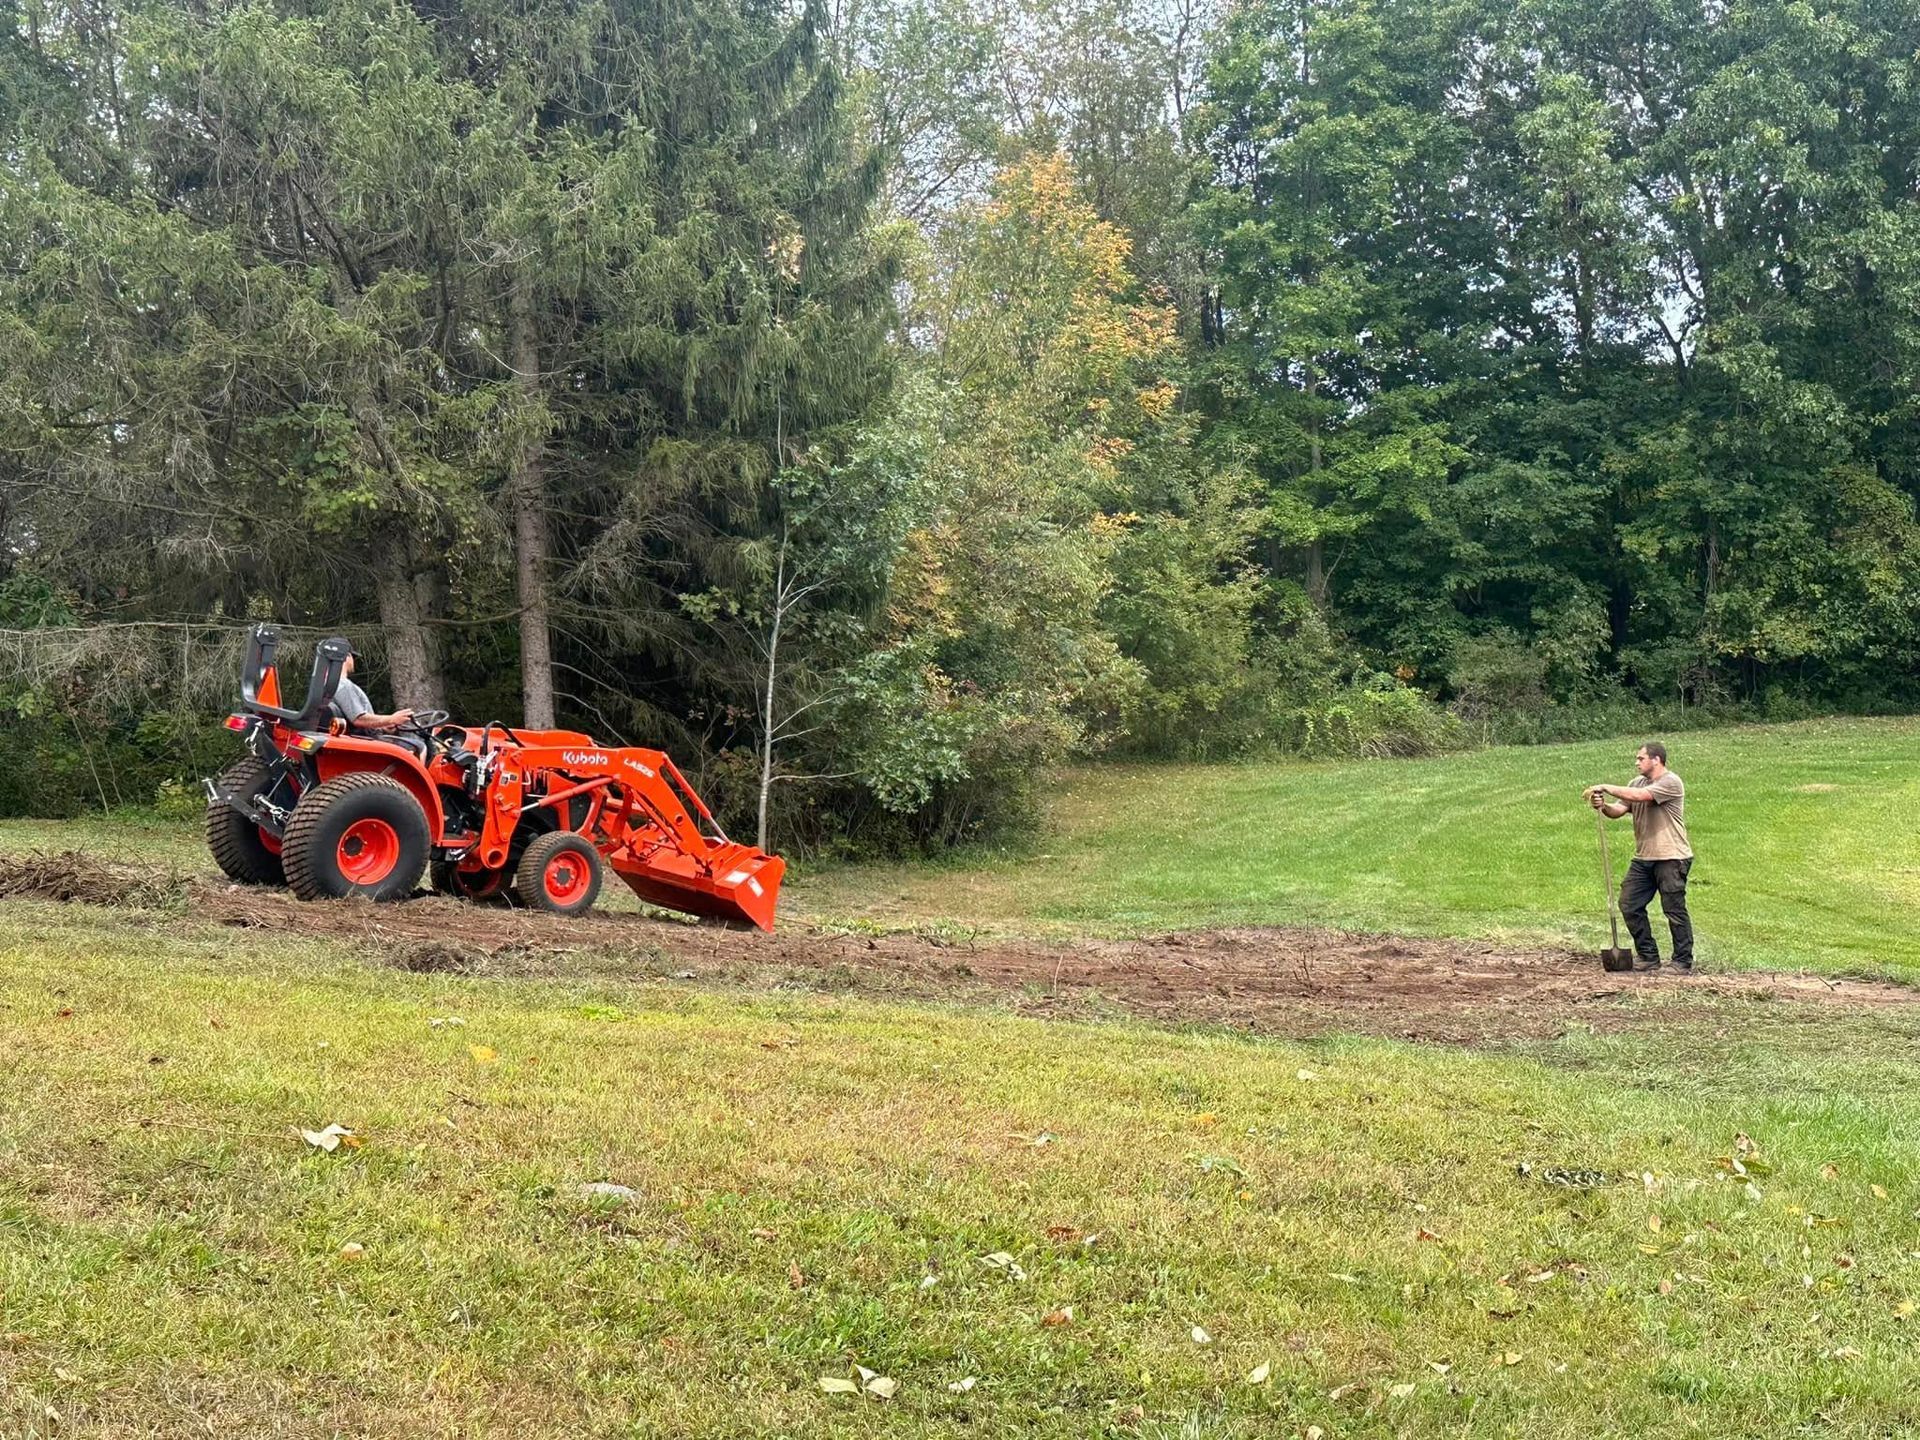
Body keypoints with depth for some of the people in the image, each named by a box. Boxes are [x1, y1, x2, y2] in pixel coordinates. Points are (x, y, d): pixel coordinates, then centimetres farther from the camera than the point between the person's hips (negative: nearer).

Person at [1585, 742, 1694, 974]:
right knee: (1629, 905, 7)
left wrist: (1606, 788, -18)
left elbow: (1639, 796, -25)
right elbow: (1618, 810, 4)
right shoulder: (1638, 783, 13)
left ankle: (1684, 963, 5)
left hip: (1671, 858, -8)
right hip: (1643, 858, 8)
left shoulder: (1671, 783, -11)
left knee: (1674, 909, -4)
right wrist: (1603, 806, -17)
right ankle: (1648, 957, 17)